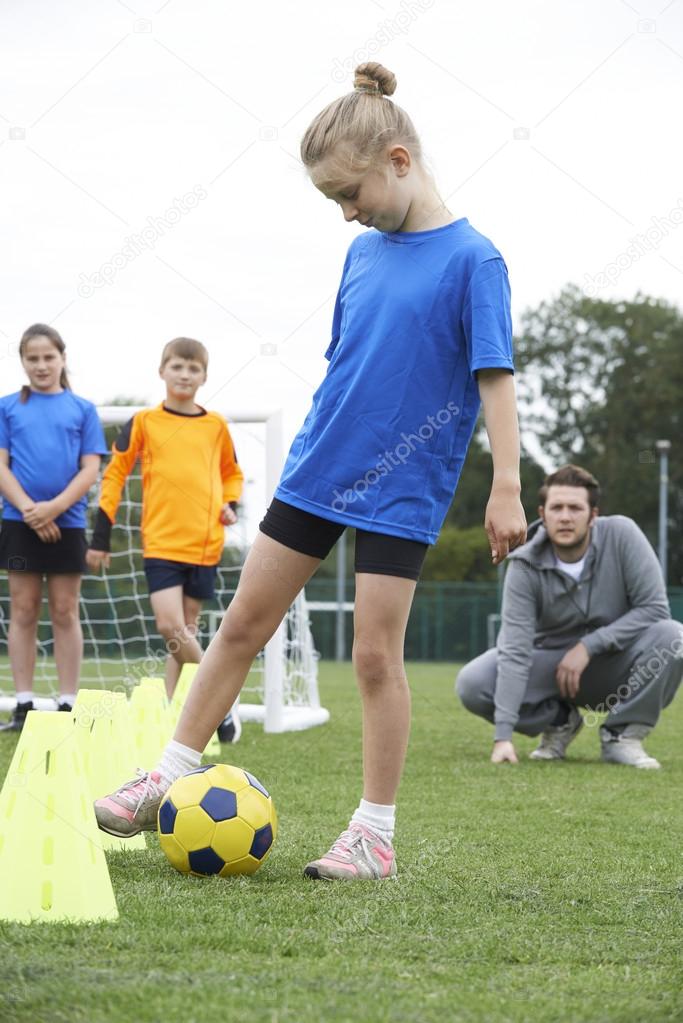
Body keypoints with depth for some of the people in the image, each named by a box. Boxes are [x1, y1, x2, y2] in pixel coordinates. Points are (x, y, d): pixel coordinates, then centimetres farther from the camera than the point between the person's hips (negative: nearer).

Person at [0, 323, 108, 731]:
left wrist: (54, 507, -14)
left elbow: (91, 468, 0)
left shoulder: (83, 409, 5)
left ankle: (68, 705, 6)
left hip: (67, 523, 0)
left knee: (65, 613, 3)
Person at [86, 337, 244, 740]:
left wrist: (230, 504, 2)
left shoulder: (216, 425, 8)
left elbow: (232, 473, 22)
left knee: (185, 629, 5)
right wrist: (101, 536, 3)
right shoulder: (144, 422, 3)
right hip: (162, 541, -2)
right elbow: (115, 474, 6)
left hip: (206, 544, 2)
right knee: (171, 626, -14)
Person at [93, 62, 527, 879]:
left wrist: (506, 488, -17)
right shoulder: (363, 253, 8)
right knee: (242, 623, 7)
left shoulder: (471, 259, -11)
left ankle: (375, 833, 5)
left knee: (375, 654, -5)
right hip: (315, 472, 6)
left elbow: (494, 376, -14)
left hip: (401, 493, -6)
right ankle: (171, 779, 17)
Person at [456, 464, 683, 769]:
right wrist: (503, 734, -34)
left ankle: (621, 736, -11)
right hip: (552, 666, 1)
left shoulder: (621, 535, -19)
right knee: (471, 684, -23)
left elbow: (654, 607, -21)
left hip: (615, 666, -1)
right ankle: (559, 721, 5)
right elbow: (515, 650, -26)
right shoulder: (525, 567, -19)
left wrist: (589, 645, -27)